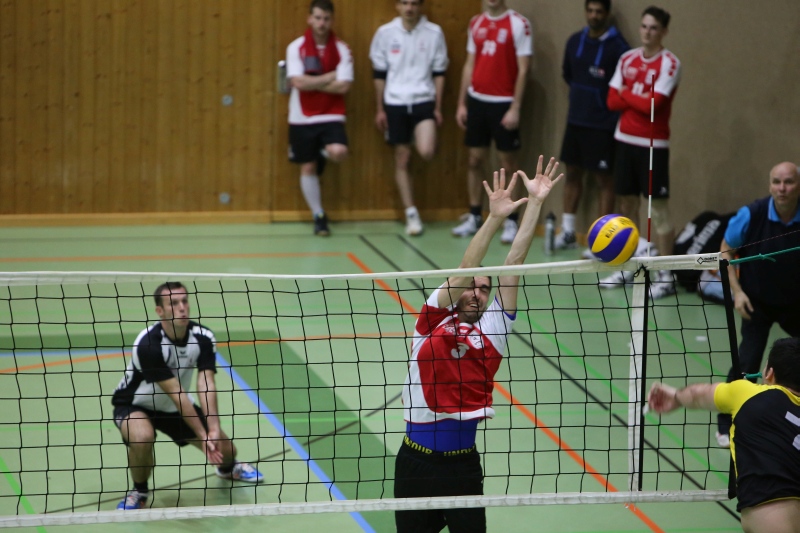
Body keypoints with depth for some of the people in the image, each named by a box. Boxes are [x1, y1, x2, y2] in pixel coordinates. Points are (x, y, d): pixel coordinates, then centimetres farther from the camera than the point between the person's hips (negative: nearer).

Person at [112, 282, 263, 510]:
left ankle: (227, 468, 42)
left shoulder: (203, 338, -18)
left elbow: (206, 385, -28)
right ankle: (139, 491, -7)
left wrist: (214, 429, -42)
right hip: (135, 405, -5)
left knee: (224, 449, 1)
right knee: (142, 438, -38)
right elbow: (177, 394, -35)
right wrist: (203, 435, -36)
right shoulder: (148, 344, -34)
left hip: (175, 408, 5)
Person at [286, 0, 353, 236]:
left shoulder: (341, 49, -2)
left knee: (338, 152, -27)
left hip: (331, 116, 0)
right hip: (302, 118, 1)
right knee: (307, 168, 5)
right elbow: (298, 82, -16)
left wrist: (312, 83, -13)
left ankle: (324, 154, 11)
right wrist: (330, 77, -13)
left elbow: (343, 86, -12)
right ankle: (319, 216, 21)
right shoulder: (296, 47, -4)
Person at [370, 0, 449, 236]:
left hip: (424, 101, -1)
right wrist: (380, 109, 4)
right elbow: (379, 74, 6)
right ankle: (412, 214, 12)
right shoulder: (385, 33, 0)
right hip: (395, 103, 1)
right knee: (402, 159, 4)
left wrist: (438, 107, 2)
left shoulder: (434, 33, -1)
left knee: (426, 152, -21)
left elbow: (439, 73, 4)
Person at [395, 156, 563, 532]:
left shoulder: (492, 330, 6)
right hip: (416, 462, -1)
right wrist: (495, 218, -19)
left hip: (463, 465, 1)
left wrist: (536, 202, 0)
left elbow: (514, 263, 2)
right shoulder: (432, 322, 2)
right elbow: (464, 271, -10)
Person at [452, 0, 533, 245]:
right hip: (477, 100, 5)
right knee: (474, 160, 9)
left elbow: (523, 69, -10)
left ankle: (511, 222, 5)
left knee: (508, 162, -1)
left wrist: (515, 108, -14)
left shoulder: (518, 24, -8)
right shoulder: (476, 23, 9)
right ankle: (474, 217, 19)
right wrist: (462, 103, 11)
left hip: (503, 103, -5)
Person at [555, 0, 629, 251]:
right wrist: (580, 94, 13)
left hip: (602, 124, -6)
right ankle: (567, 232, 24)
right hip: (575, 119, 6)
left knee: (604, 179, 0)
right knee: (572, 173, 13)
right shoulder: (575, 41, 6)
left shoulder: (617, 46, -14)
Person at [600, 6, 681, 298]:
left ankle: (666, 276, -2)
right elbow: (612, 101, 5)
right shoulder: (627, 59, 9)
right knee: (627, 204, 12)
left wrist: (627, 94, -4)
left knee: (659, 209, -5)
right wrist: (638, 98, -10)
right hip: (625, 140, 6)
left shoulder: (669, 63, -9)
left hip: (653, 144, -6)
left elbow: (652, 104, -18)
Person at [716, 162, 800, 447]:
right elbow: (726, 251, -6)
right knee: (747, 362, -11)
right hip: (757, 302, -2)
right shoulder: (751, 215, -21)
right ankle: (727, 426, 6)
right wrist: (737, 291, -13)